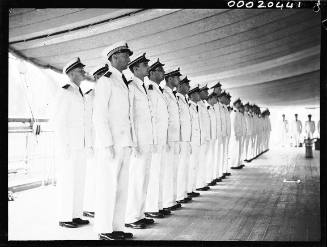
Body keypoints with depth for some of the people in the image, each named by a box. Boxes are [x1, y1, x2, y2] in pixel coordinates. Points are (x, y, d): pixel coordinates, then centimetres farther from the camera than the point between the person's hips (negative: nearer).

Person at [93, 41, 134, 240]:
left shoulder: (124, 83, 19)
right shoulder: (106, 81, -5)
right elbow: (99, 114, -11)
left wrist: (130, 142, 13)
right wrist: (108, 144, -16)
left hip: (124, 143, 8)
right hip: (110, 143, -8)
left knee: (122, 187, 9)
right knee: (108, 186, -3)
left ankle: (117, 227, 17)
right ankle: (105, 230, 6)